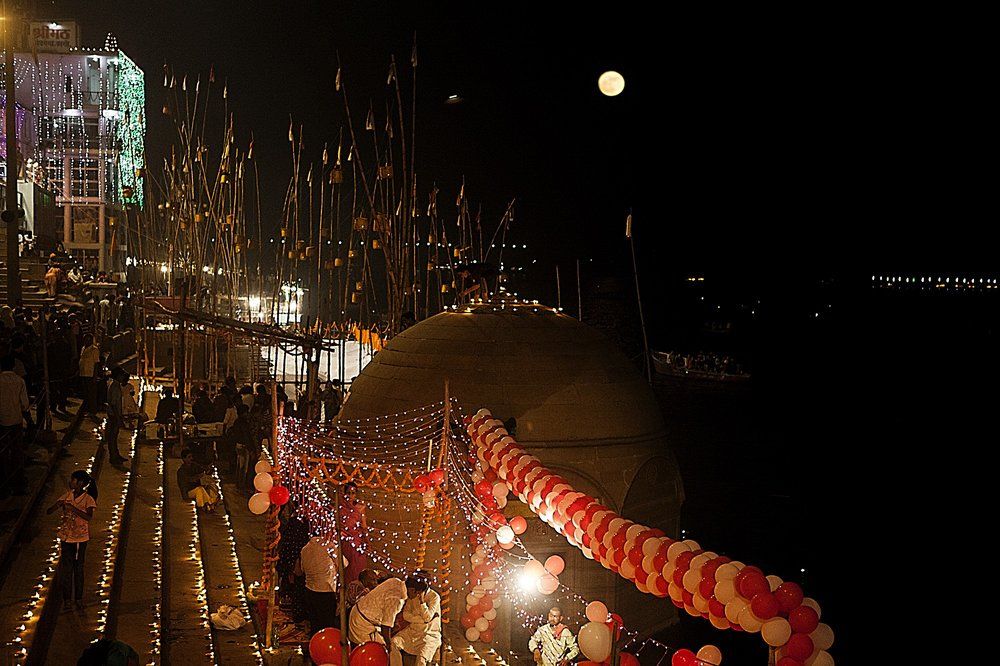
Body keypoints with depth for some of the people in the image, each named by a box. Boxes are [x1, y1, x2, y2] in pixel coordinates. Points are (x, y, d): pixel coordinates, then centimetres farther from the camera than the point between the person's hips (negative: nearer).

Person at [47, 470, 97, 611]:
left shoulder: (88, 499, -12)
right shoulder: (66, 496, -1)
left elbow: (89, 517, -28)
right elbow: (48, 511, -2)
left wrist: (72, 508, -35)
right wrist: (57, 505, -23)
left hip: (81, 538, -3)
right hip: (66, 537, 3)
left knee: (78, 568, 8)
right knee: (66, 568, 6)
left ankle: (79, 598, 19)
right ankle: (66, 599, 15)